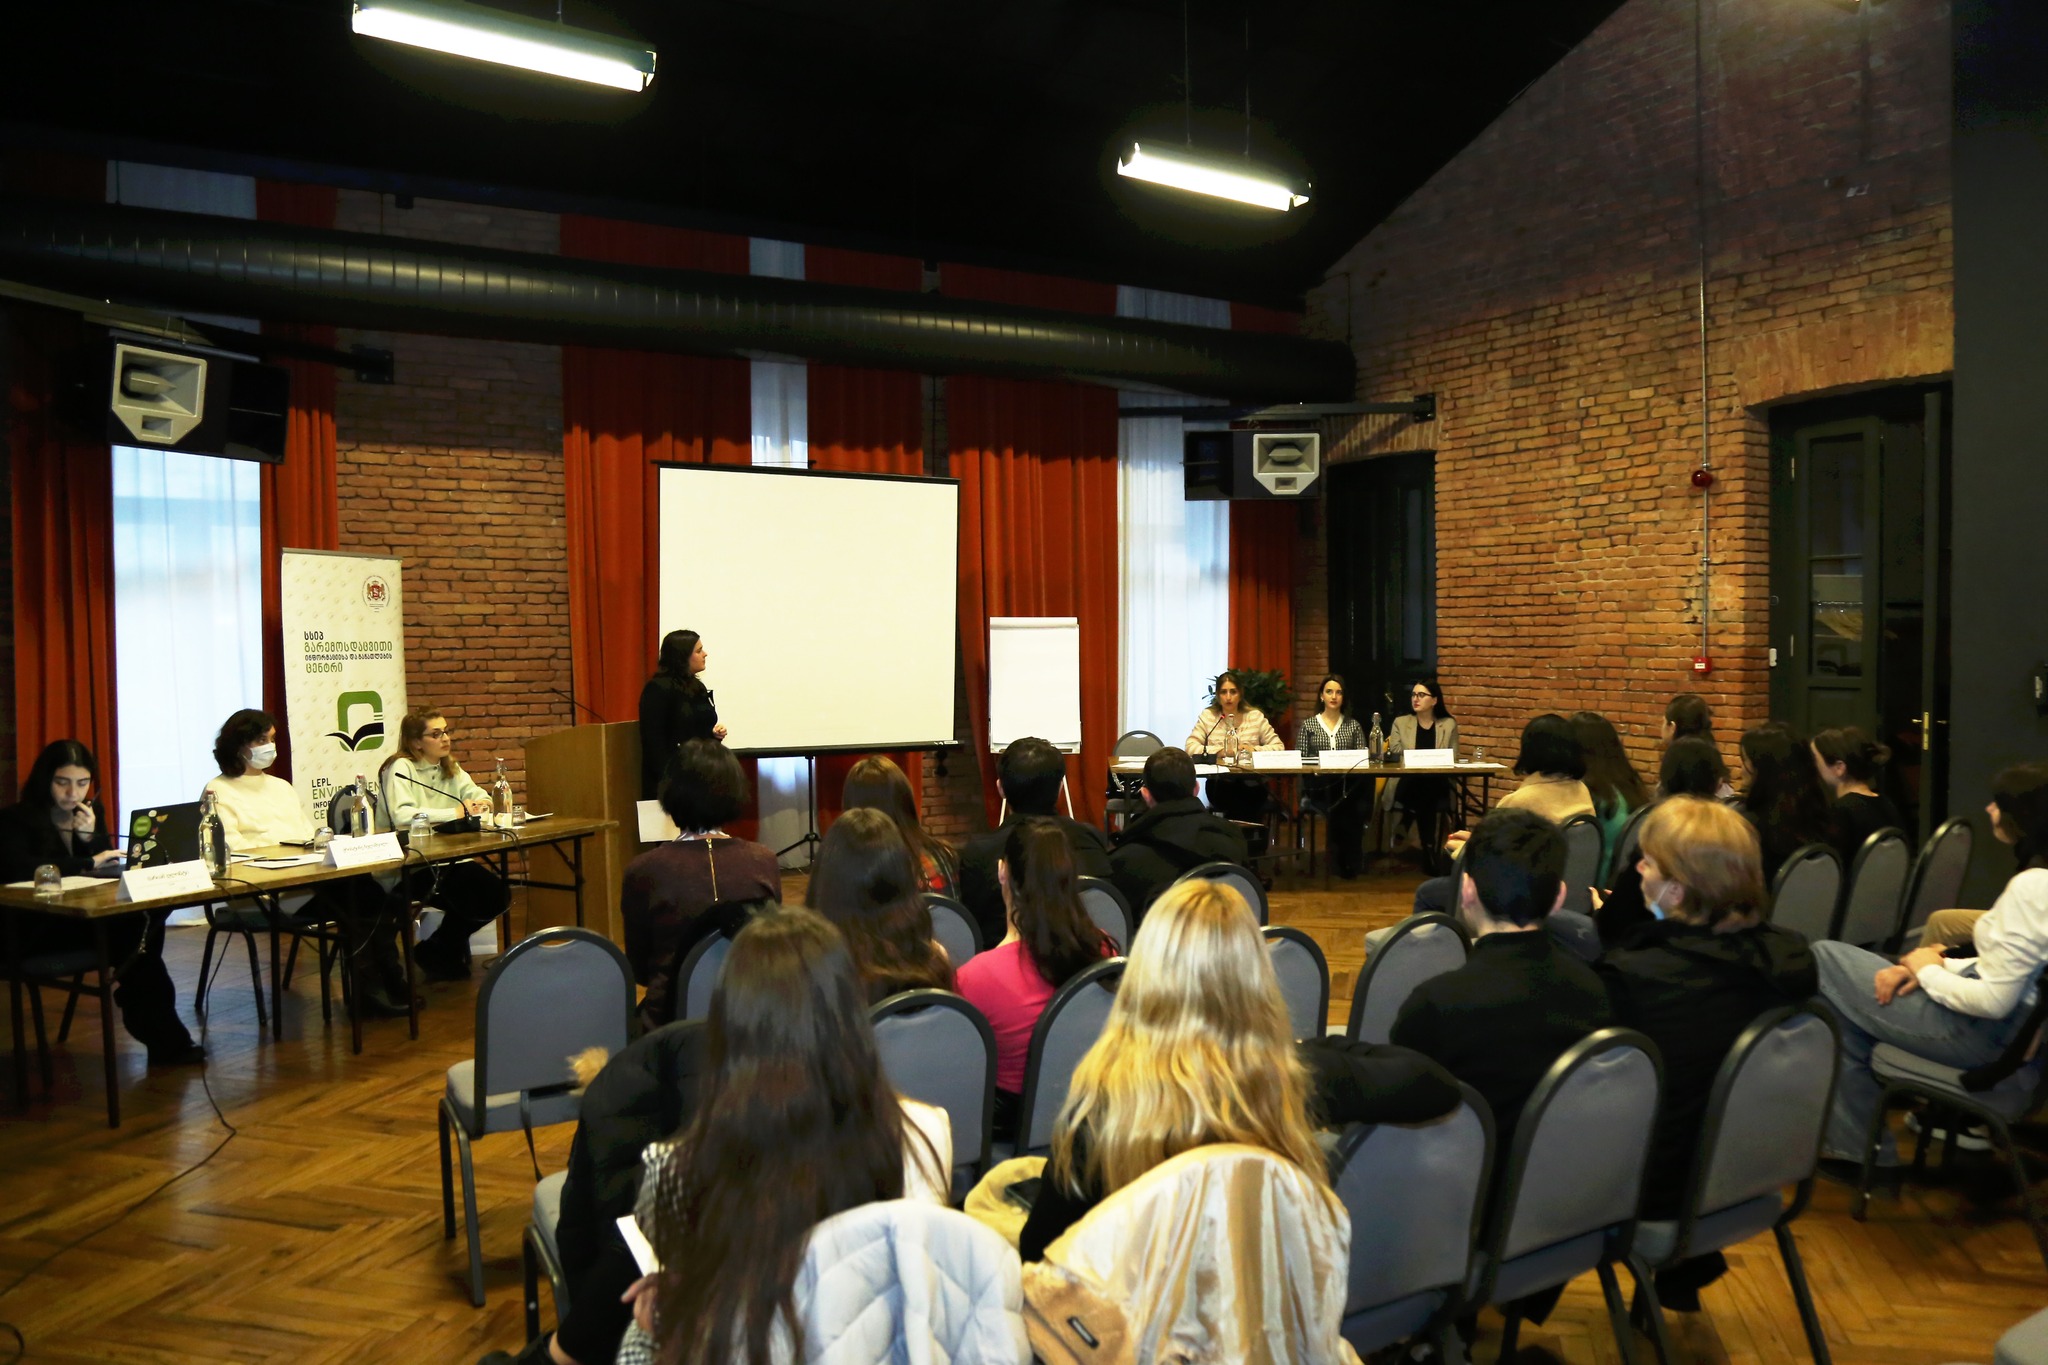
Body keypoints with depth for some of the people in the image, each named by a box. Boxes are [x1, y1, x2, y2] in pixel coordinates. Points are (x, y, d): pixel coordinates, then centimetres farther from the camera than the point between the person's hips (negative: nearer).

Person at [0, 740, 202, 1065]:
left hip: (86, 918, 6)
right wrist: (89, 863, -22)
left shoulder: (92, 812, 11)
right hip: (36, 930, -6)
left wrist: (91, 838, -11)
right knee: (131, 927, -29)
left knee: (148, 919, -26)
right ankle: (164, 1037, -16)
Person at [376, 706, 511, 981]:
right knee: (469, 902, -24)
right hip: (412, 866, -8)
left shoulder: (450, 767, 14)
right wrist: (455, 813, -23)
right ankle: (435, 953, 6)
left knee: (498, 895, -11)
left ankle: (447, 949, 12)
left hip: (450, 860, 8)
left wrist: (479, 804, -12)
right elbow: (402, 816, -26)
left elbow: (479, 796, 14)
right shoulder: (400, 768, -10)